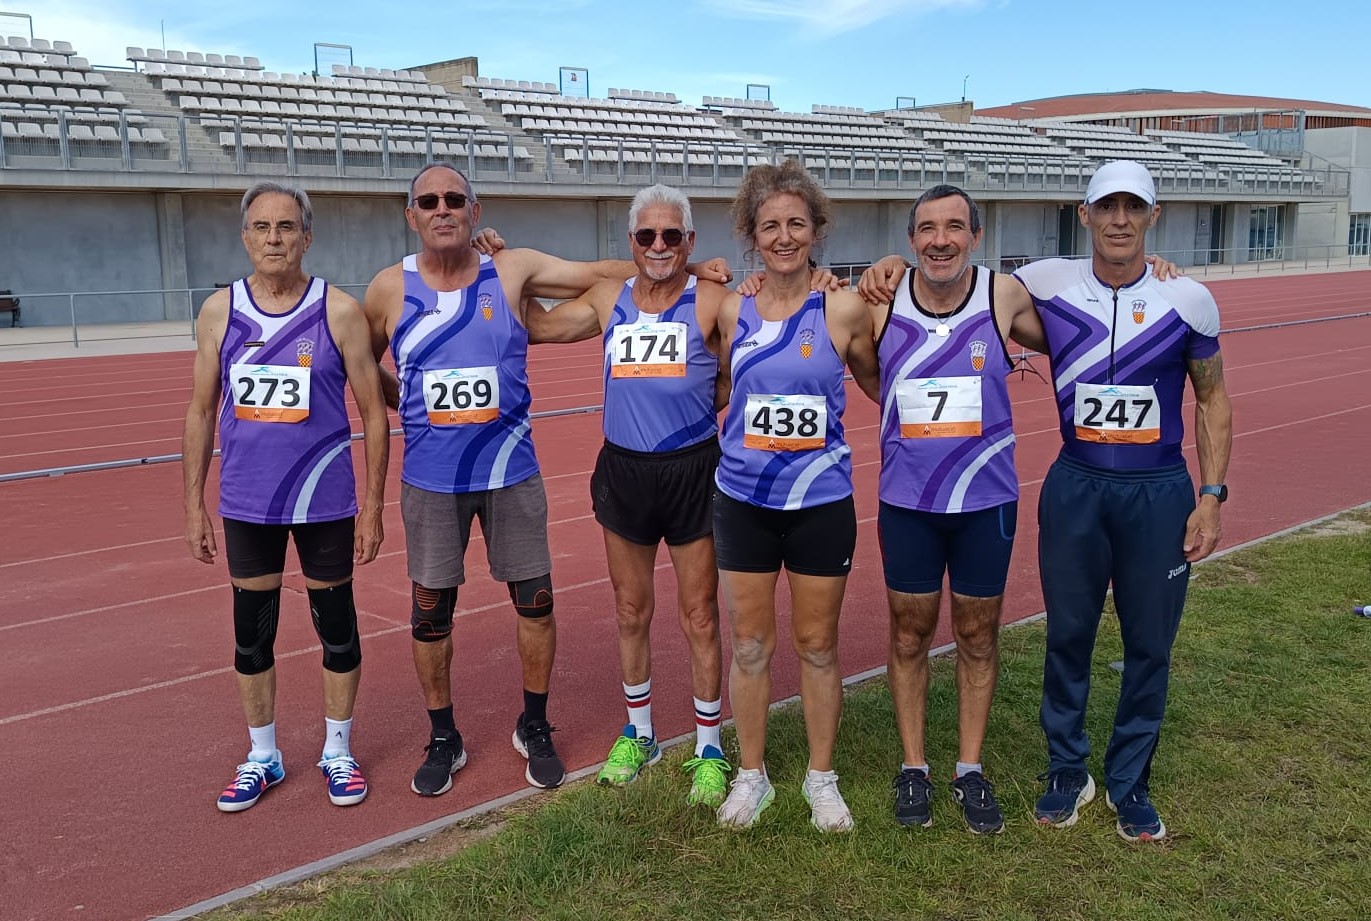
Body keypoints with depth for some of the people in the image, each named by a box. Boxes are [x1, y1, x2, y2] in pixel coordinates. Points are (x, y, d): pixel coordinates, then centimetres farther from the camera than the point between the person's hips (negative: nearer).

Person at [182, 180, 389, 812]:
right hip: (246, 504, 2)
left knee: (336, 627, 9)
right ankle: (262, 758, 28)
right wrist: (194, 506, 5)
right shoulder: (219, 311, 1)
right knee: (251, 633, 10)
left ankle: (338, 753, 27)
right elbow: (201, 412, 7)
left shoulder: (339, 312, -6)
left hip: (325, 502, -2)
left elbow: (373, 413, -2)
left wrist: (374, 506, -4)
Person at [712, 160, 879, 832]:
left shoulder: (842, 309, -6)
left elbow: (880, 386, 7)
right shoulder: (733, 311, 1)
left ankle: (821, 777, 28)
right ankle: (751, 774, 28)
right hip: (743, 501, 2)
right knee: (749, 644, 10)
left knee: (817, 645, 10)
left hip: (821, 503, -2)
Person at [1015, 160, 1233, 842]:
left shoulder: (1187, 299, -4)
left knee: (1149, 644, 8)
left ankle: (1129, 784, 26)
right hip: (1074, 487, 0)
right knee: (1068, 635, 9)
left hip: (1160, 494, 0)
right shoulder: (1047, 285, -4)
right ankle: (1067, 772, 28)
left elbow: (1212, 399, 5)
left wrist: (1211, 496, -1)